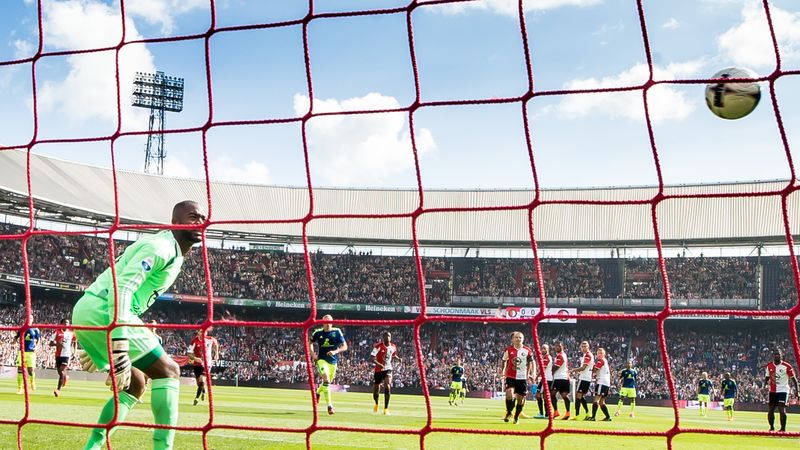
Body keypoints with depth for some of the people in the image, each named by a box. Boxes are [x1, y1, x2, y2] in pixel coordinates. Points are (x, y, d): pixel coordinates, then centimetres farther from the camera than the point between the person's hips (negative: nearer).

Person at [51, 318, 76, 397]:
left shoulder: (71, 333, 4)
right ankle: (65, 377, 48)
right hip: (58, 355, 2)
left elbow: (74, 342, 23)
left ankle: (58, 389, -14)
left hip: (67, 354, -2)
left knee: (62, 371, -15)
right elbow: (51, 343, -3)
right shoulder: (57, 333, 0)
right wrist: (57, 344, -23)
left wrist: (74, 350, 8)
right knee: (59, 372, 12)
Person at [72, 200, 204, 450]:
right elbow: (121, 288, -23)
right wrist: (119, 345, -32)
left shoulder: (173, 255, 22)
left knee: (134, 385, 18)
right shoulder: (161, 246, -10)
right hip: (101, 311, -10)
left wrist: (97, 347, 28)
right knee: (168, 372, -7)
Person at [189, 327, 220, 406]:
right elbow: (189, 354, -15)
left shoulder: (210, 339, -8)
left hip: (207, 364, -1)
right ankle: (203, 391, 46)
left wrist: (216, 354, 15)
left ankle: (196, 398, -14)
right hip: (197, 364, 1)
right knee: (199, 383, 13)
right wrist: (195, 358, -34)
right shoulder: (195, 341, -13)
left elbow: (215, 343, 17)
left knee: (202, 381, -19)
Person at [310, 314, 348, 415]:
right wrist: (312, 354, -1)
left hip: (333, 361, 3)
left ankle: (317, 393, 50)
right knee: (326, 380, -22)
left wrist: (335, 351, -22)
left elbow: (344, 346, -5)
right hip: (321, 360, -3)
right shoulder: (318, 332, -3)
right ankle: (329, 405, -20)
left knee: (328, 382, 17)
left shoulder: (337, 332, -4)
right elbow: (310, 343, 14)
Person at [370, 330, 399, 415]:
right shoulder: (378, 346, -15)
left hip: (388, 370, 1)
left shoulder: (393, 346, -1)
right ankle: (376, 404, 44)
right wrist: (378, 364, -39)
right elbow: (372, 358, -21)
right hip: (378, 370, -1)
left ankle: (386, 409, -14)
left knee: (387, 387, -21)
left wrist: (398, 358, -1)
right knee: (376, 389, 10)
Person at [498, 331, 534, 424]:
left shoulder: (527, 350, 0)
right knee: (509, 394, -22)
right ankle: (508, 413, 1)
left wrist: (532, 374, 6)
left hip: (523, 378, 1)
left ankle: (516, 417, 27)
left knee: (521, 398, 7)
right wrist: (502, 370, 5)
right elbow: (503, 361, 13)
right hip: (511, 377, -1)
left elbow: (531, 362, 12)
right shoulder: (508, 349, -1)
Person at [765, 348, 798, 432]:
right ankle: (771, 427, 23)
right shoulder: (769, 366, 4)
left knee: (782, 409, -15)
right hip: (772, 391, 5)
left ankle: (783, 428, -5)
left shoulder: (787, 366, -10)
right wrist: (765, 382, -6)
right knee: (771, 410, 6)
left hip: (783, 390, -5)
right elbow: (767, 377, 15)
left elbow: (793, 379, -2)